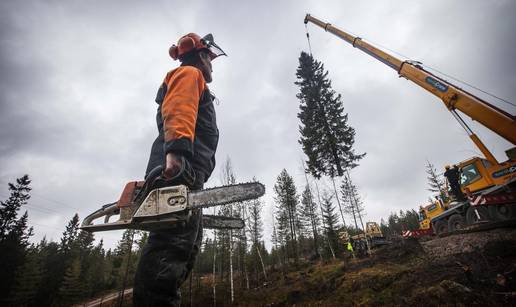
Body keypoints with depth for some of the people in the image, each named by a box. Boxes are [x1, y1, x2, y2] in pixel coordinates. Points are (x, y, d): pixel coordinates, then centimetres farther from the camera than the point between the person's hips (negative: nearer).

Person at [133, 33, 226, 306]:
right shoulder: (189, 73, 11)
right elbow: (178, 113, -11)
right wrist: (175, 152, -27)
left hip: (181, 173, 10)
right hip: (180, 169, -10)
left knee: (185, 246, 4)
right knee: (174, 243, -20)